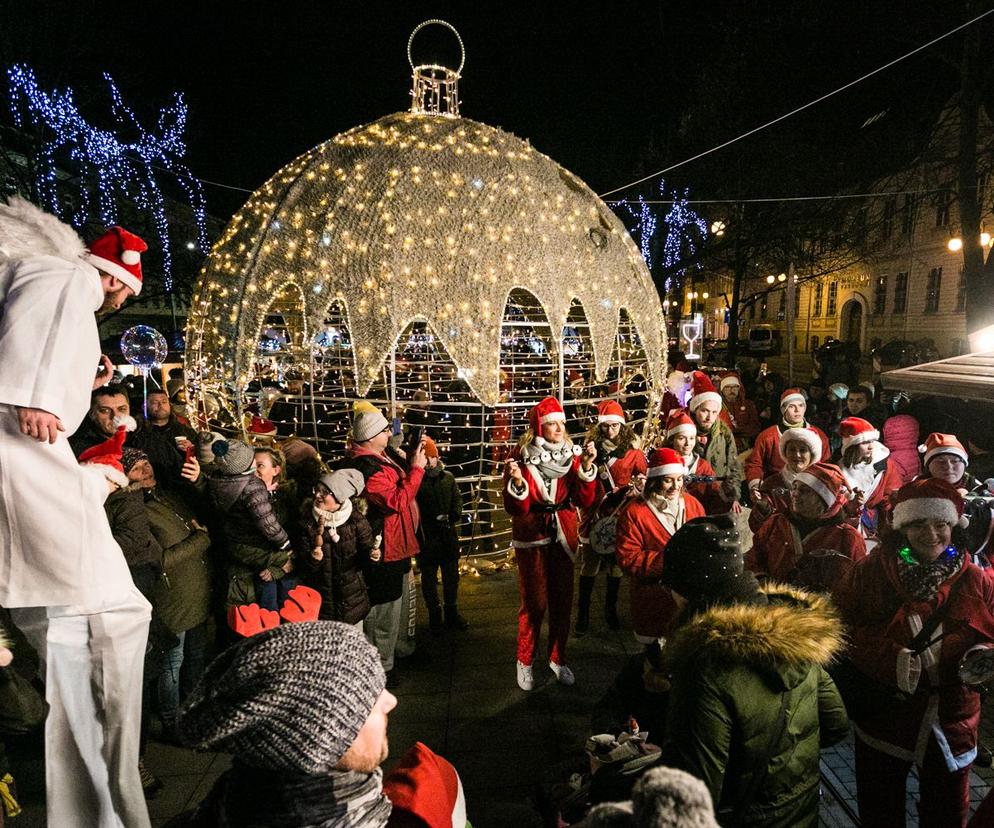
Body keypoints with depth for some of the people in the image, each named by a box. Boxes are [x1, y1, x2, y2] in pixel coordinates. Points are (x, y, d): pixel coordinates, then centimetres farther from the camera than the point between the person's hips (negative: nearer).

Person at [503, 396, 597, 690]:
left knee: (563, 600, 11)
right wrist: (517, 482, -31)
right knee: (534, 603, 1)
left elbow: (585, 501, -7)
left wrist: (586, 467, -19)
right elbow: (515, 510, -13)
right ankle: (525, 661, 23)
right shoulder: (521, 457, -11)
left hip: (563, 537, 4)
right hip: (532, 539, -3)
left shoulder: (572, 454, -1)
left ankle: (558, 658, 31)